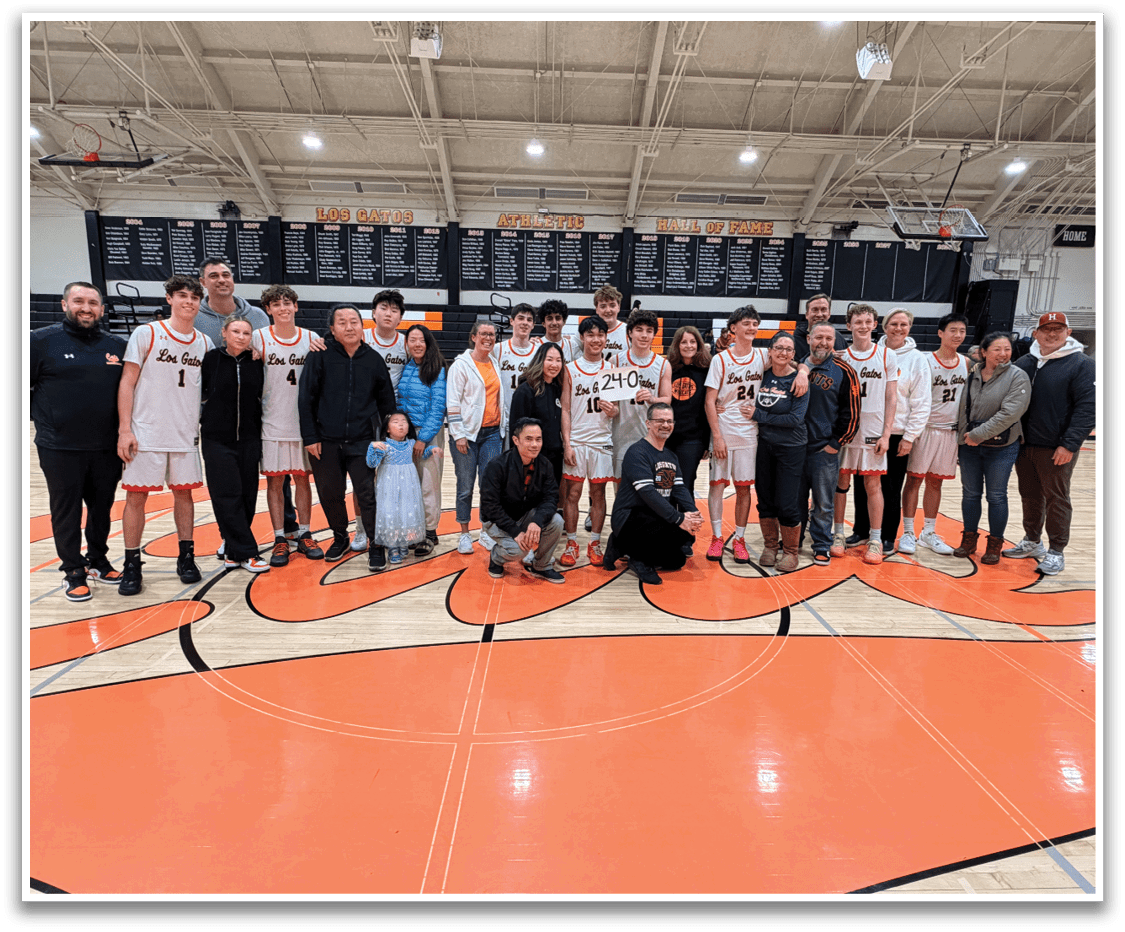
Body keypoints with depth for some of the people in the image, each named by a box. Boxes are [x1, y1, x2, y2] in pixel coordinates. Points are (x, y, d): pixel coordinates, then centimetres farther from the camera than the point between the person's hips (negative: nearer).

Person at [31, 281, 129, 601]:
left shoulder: (118, 345, 7)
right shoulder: (42, 340, -2)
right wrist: (41, 417, -1)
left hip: (107, 446, 3)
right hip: (60, 448, -3)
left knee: (102, 506, 14)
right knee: (66, 510, 6)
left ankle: (98, 560, 31)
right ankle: (73, 571, 19)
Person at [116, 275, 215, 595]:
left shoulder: (205, 342, 8)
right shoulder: (146, 334, -2)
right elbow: (127, 382, -3)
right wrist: (125, 429, -9)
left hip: (186, 435, 3)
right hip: (146, 433, -3)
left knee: (183, 493, 8)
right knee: (136, 495, 1)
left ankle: (186, 557, 20)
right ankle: (132, 566, 11)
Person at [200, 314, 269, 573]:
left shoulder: (256, 363, 6)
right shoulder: (210, 360, -1)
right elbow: (198, 394, 7)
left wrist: (259, 435, 10)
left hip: (249, 438, 3)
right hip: (217, 438, -3)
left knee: (247, 495, 4)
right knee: (228, 496, -6)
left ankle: (233, 547, 18)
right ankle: (245, 553, -2)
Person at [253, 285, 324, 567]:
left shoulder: (312, 339, 3)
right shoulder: (258, 338, -2)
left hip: (303, 421, 1)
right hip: (272, 422, -1)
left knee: (302, 478, 8)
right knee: (275, 480, 2)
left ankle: (304, 535, 18)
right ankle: (280, 539, 11)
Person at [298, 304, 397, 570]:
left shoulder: (374, 359, 4)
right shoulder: (320, 356, -1)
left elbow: (386, 403, 11)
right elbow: (305, 398, -1)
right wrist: (310, 437, -5)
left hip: (362, 442, 0)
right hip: (325, 442, 0)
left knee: (368, 495, -5)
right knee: (330, 495, 11)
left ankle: (376, 547, 8)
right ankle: (340, 537, 33)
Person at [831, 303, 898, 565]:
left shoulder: (886, 355, 3)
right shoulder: (840, 357, 4)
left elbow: (891, 398, 2)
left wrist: (886, 434, -5)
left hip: (873, 431, -1)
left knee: (873, 484, 2)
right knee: (841, 482, 5)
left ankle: (875, 540, 11)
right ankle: (839, 535, 17)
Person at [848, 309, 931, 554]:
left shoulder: (916, 359, -1)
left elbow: (921, 403, -2)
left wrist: (910, 436, -7)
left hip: (897, 434, -2)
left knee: (891, 488, 6)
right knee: (862, 483, 10)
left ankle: (888, 537, 19)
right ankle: (861, 529, 25)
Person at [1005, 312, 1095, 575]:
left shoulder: (1081, 364, -5)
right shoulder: (1024, 363, 9)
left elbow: (1088, 407, -11)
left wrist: (1070, 444, -17)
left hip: (1057, 449, -5)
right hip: (1023, 445, 5)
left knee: (1056, 499, 4)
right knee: (1030, 496, 15)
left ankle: (1056, 552, 15)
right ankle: (1031, 542, 30)